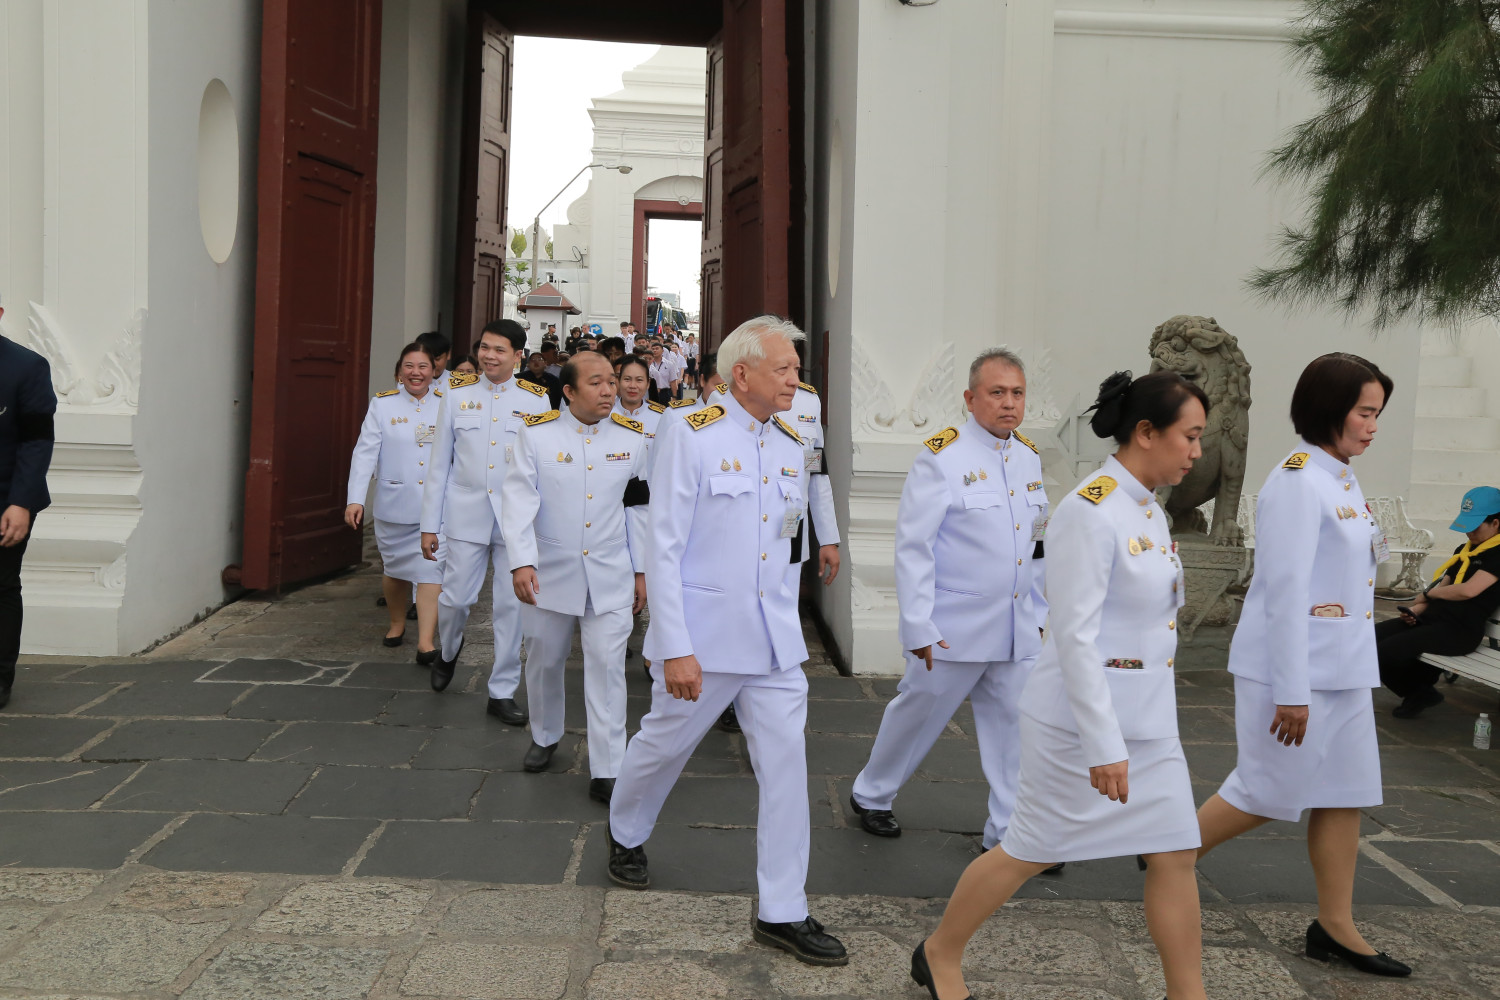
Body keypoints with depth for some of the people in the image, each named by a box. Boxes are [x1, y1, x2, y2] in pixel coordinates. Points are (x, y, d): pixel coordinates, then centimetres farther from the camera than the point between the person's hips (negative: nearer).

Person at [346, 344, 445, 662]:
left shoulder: (446, 405, 1)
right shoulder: (382, 404, -1)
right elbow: (365, 452, -6)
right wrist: (355, 499, -14)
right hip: (394, 504, 1)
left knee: (431, 569, -10)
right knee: (395, 568, 16)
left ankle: (426, 641, -11)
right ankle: (397, 622, 40)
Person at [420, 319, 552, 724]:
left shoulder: (536, 401, 2)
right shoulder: (457, 394, 5)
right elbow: (440, 463, 7)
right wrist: (429, 524, 5)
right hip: (466, 516, 1)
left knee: (511, 605, 2)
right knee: (455, 598, 1)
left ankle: (502, 692, 16)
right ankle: (448, 652, 36)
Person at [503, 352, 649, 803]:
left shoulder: (632, 437, 0)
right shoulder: (536, 434, -6)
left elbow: (639, 509, 6)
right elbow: (519, 500, -12)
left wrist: (642, 570, 7)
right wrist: (521, 561, -22)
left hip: (610, 576, 0)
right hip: (549, 573, 0)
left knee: (607, 667, -4)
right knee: (544, 662, 16)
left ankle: (606, 772, 1)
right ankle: (545, 737, 41)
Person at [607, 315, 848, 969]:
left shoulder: (789, 445, 7)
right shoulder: (693, 437, -12)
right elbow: (663, 549, -14)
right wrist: (675, 649, -18)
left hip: (774, 635, 5)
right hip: (702, 634, -5)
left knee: (787, 763, 2)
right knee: (665, 743, 14)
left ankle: (782, 913, 12)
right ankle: (626, 835, 45)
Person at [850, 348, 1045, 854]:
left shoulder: (1029, 457, 9)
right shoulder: (941, 457, -12)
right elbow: (912, 546, -13)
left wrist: (1037, 613, 16)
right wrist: (919, 628, -15)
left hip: (1017, 632, 6)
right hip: (954, 631, -5)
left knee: (1014, 727, 6)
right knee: (918, 715, 10)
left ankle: (1010, 830, 17)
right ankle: (871, 795, 32)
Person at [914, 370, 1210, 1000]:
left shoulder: (1148, 510, 9)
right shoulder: (1089, 511, -19)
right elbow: (1074, 636, -23)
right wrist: (1104, 745, -24)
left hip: (1147, 723, 8)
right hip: (1082, 720, -8)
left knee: (1175, 854, 7)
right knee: (1032, 851, 6)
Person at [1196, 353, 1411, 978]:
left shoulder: (1343, 481, 12)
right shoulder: (1297, 482, -17)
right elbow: (1285, 590, -21)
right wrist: (1291, 691, -21)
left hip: (1343, 671, 9)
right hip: (1293, 668, -9)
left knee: (1346, 795, 10)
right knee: (1269, 793, 0)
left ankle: (1335, 928, 19)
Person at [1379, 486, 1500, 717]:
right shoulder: (1464, 550, 19)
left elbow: (1468, 590, -21)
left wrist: (1430, 593, -5)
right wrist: (1416, 610, 0)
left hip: (1462, 630, -9)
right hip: (1432, 618, 9)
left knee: (1387, 651, -25)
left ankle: (1420, 693, 8)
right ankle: (1419, 691, 10)